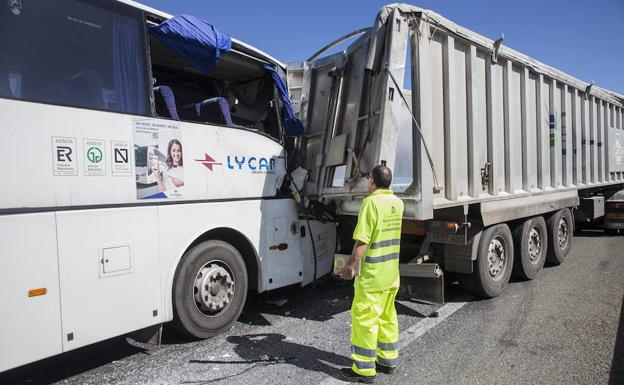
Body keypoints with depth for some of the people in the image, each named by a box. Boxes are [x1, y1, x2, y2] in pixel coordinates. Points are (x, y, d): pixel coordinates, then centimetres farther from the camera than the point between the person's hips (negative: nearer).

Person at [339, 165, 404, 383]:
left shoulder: (371, 202, -17)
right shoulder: (398, 203, 7)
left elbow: (362, 240, -20)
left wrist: (350, 265, -12)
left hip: (372, 273, -8)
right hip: (392, 272, 8)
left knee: (364, 318, 1)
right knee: (387, 316, 18)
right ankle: (388, 360, 29)